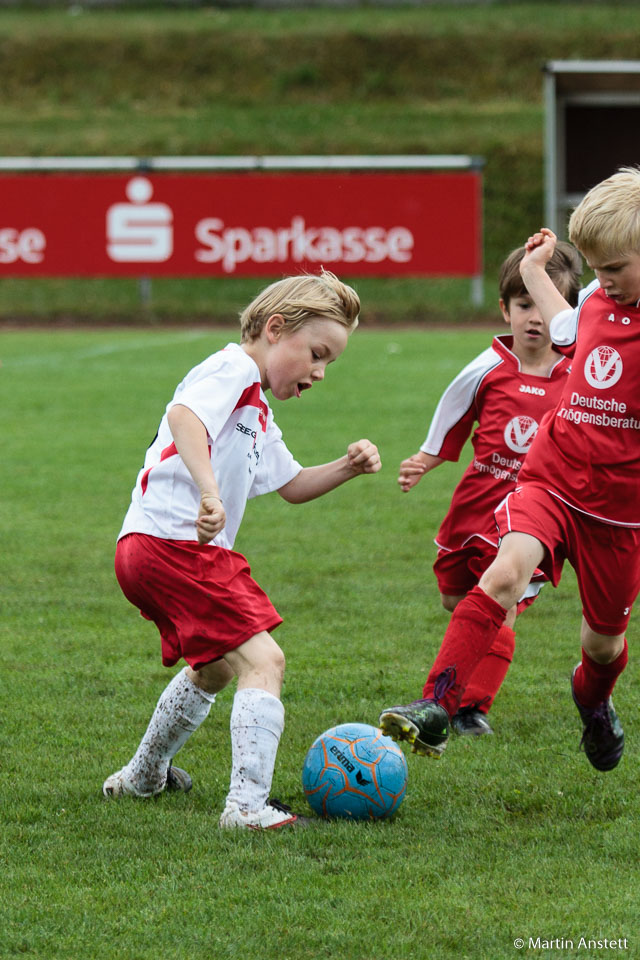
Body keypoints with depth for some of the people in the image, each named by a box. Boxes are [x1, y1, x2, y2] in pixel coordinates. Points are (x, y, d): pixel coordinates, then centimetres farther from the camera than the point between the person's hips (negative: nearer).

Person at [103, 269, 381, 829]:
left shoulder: (257, 413, 26)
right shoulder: (234, 369, -7)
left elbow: (292, 486, 33)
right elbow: (184, 415, -27)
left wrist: (347, 468, 15)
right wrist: (209, 490, -39)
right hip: (177, 544, -11)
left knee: (214, 666, 32)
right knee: (262, 660, -18)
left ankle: (144, 776, 50)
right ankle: (249, 805, -28)